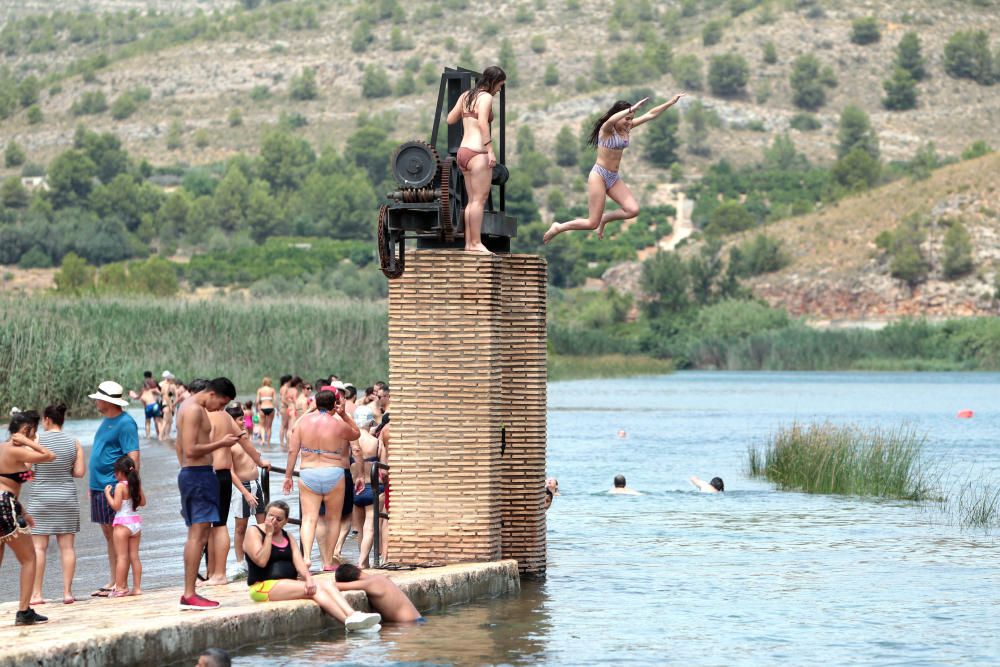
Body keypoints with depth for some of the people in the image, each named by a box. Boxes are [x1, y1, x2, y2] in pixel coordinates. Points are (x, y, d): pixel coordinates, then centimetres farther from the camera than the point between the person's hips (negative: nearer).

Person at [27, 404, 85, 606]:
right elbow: (80, 472, -2)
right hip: (67, 498, 2)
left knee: (38, 547, 2)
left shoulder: (37, 440, -8)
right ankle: (67, 591, 4)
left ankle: (36, 593, 1)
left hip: (40, 498, -2)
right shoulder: (74, 443, 0)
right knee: (67, 546, 6)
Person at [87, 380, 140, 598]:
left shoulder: (125, 423, -13)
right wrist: (94, 485, 23)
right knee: (109, 536, 13)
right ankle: (112, 581, 18)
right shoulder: (106, 421, 16)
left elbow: (133, 457, -19)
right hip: (100, 487, 10)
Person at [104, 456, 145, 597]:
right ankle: (137, 587, 9)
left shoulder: (120, 486, -12)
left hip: (123, 523, -6)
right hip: (136, 522, 6)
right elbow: (142, 502, 14)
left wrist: (107, 493, -4)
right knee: (134, 556, 9)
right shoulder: (137, 485, 6)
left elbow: (115, 505, -16)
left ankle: (119, 588, -3)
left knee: (122, 556, -4)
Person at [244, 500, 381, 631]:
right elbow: (261, 561, -16)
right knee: (315, 590, -27)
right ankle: (348, 621, -41)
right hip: (263, 587, -7)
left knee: (327, 585, -18)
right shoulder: (253, 533, 0)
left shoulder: (288, 537, 19)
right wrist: (269, 534, -11)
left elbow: (299, 562, 4)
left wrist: (308, 578, -17)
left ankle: (353, 615, -40)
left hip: (289, 584, 7)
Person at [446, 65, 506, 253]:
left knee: (472, 200, 11)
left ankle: (469, 243, 9)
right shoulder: (486, 97, -8)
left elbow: (450, 119, 20)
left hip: (463, 152, 9)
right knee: (479, 200, -8)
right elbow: (482, 123, -21)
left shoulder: (466, 95, 16)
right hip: (477, 152, -9)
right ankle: (476, 243, -12)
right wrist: (490, 150, -22)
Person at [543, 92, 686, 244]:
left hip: (614, 178, 7)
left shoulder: (627, 128, 4)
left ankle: (604, 219, 16)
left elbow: (650, 114, 5)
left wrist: (670, 103, 0)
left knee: (633, 210, -11)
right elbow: (612, 120, -41)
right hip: (599, 176, -7)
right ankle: (558, 228, 13)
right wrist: (633, 108, -50)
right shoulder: (607, 129, -15)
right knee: (592, 223, -8)